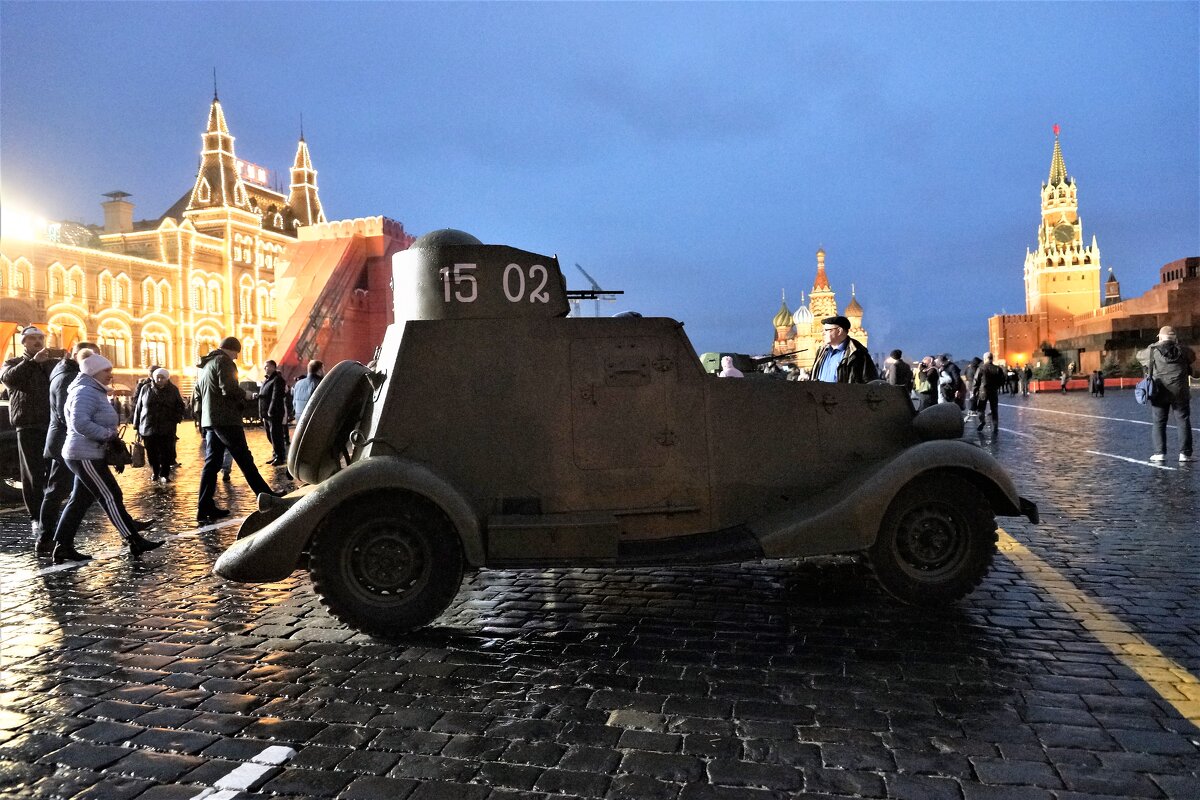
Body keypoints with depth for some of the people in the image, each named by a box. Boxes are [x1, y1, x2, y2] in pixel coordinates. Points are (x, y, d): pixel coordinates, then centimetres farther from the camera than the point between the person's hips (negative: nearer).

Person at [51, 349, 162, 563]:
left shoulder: (94, 391, 18)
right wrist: (109, 434, -20)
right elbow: (80, 423, -28)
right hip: (86, 456, -11)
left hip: (88, 455, 11)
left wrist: (110, 433, 11)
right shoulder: (86, 392, -16)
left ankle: (63, 547, 16)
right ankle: (135, 542, -6)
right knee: (111, 497, -9)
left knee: (79, 501, 12)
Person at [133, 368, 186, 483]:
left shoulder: (173, 390, 4)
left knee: (166, 453, -2)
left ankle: (164, 474, 9)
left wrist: (177, 418, -3)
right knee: (152, 453, 7)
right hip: (148, 427, 1)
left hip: (167, 429, -1)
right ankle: (156, 473, 24)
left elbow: (180, 405, 13)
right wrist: (136, 424, 9)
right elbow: (138, 407, 9)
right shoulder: (146, 388, 5)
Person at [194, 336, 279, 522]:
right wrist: (243, 394, -5)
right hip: (226, 419, -9)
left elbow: (198, 389, 28)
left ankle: (205, 508, 6)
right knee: (244, 459, -4)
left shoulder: (206, 365, 19)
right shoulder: (223, 361, -9)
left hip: (209, 420, 9)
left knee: (212, 463, 7)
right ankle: (266, 496, 2)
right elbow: (229, 387, -22)